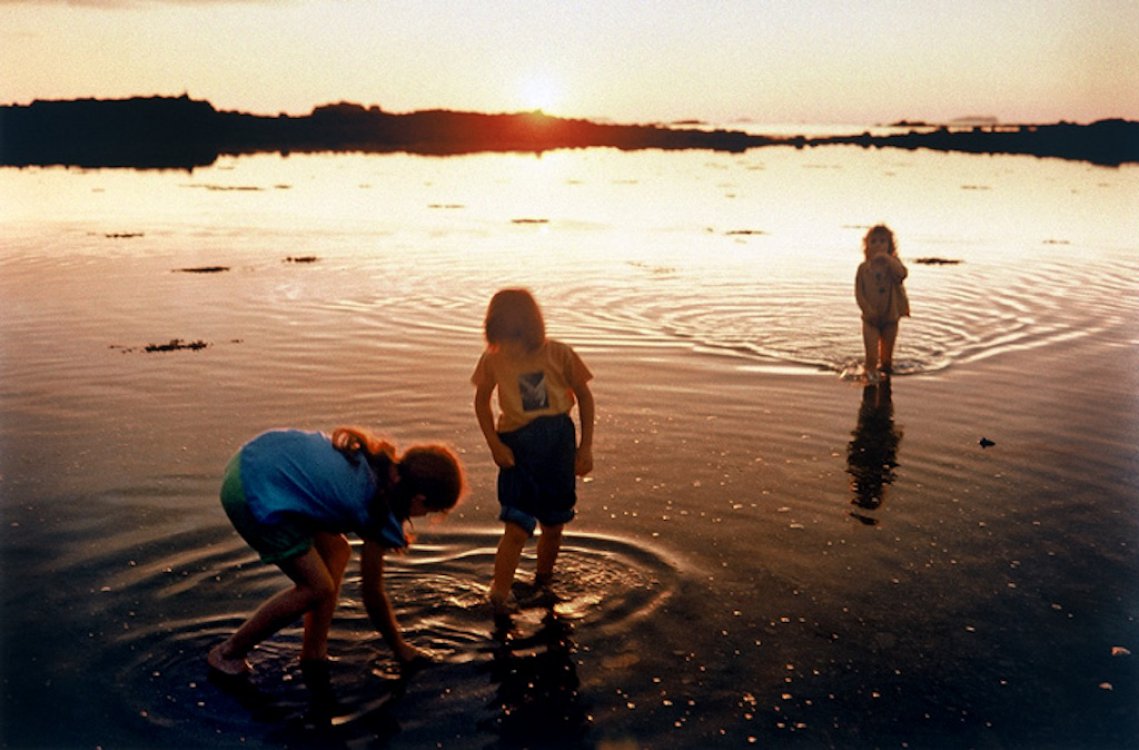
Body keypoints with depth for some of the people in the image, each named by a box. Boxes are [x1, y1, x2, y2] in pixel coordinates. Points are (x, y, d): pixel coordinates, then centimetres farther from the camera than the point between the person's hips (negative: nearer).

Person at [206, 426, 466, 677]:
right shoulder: (380, 514, -13)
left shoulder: (380, 459, 4)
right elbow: (373, 594, -1)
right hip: (256, 493, -9)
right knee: (317, 587, -2)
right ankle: (229, 652, 12)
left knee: (336, 552, 12)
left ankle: (314, 651, 18)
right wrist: (399, 647, 13)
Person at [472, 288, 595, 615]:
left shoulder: (558, 354, -11)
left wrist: (585, 446, -1)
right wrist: (495, 444, -4)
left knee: (553, 527, 13)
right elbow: (482, 401, 7)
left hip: (558, 443, 1)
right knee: (517, 527, -10)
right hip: (517, 447, -1)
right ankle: (500, 592, 5)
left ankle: (544, 582, 38)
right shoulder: (493, 360, -9)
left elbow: (584, 395, 2)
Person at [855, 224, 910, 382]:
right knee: (871, 347, -8)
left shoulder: (892, 263, -5)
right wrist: (867, 309, -17)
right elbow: (859, 292, -7)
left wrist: (887, 258, -32)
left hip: (891, 315, 2)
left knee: (888, 345, 17)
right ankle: (871, 370, 7)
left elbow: (902, 274, -28)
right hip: (871, 317, -2)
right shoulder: (864, 268, -6)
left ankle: (886, 364, 41)